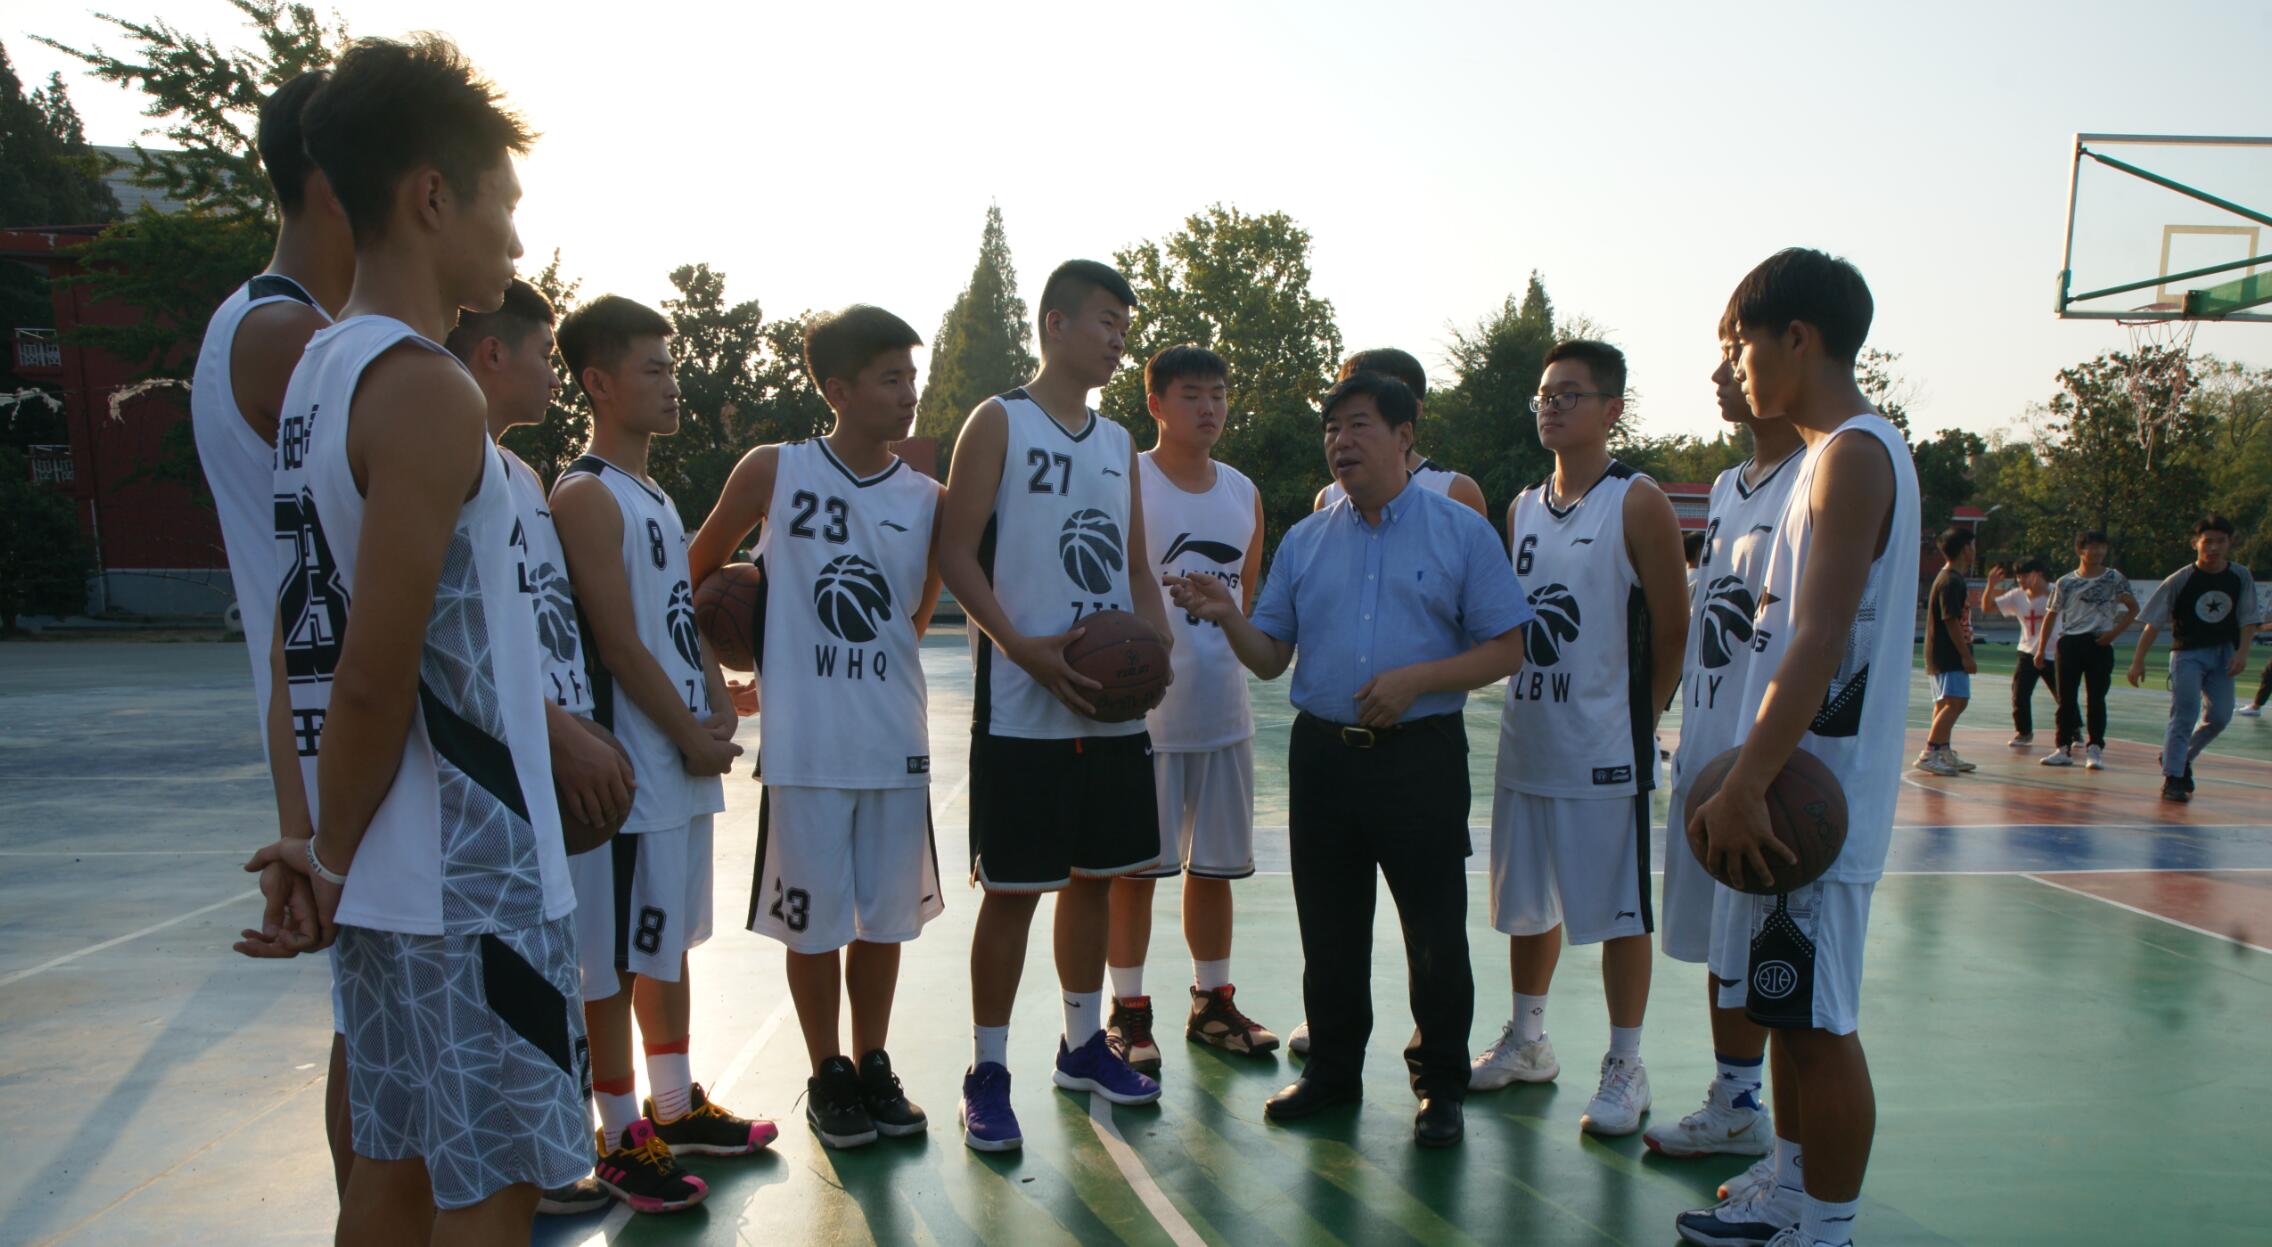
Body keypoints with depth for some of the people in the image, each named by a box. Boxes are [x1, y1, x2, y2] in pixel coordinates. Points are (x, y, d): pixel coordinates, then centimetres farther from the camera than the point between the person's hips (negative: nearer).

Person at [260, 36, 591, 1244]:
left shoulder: (320, 368, 11)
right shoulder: (427, 389, -17)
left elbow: (338, 647, 13)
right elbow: (374, 677, -21)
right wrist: (336, 853, -7)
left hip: (393, 870, 9)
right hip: (468, 871, -9)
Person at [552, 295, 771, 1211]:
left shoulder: (657, 497, 16)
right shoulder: (586, 495, -13)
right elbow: (620, 644, -18)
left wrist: (718, 709, 3)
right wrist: (689, 734, -11)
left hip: (686, 761, 9)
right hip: (633, 768, -9)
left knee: (670, 942, 18)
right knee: (617, 957, 1)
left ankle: (675, 1107, 32)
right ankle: (620, 1142, 13)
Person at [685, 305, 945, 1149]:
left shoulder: (927, 498, 1)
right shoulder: (774, 472, -6)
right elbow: (698, 570, 8)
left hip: (896, 742, 3)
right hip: (804, 743, -2)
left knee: (886, 915, 12)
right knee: (814, 920, 7)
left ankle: (873, 1066, 30)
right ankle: (828, 1076, 25)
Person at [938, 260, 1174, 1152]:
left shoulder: (1119, 443, 17)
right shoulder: (999, 424, -2)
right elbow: (958, 556, -9)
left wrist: (1155, 639, -1)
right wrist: (1027, 649, -21)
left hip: (1115, 704, 7)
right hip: (1023, 708, -6)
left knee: (1096, 875, 15)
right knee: (1012, 888, -1)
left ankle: (1084, 1043, 30)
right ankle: (987, 1075, 11)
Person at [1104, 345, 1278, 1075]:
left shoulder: (1244, 493, 12)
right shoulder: (1127, 483, -5)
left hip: (1223, 709, 5)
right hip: (1143, 709, -5)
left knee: (1214, 866, 13)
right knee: (1135, 868, 2)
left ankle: (1213, 1002, 27)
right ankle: (1128, 1014, 14)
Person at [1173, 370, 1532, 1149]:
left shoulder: (1461, 532, 1)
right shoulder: (1305, 540, 11)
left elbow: (1505, 649, -2)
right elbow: (1270, 657, 10)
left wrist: (1414, 680, -16)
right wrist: (1228, 617, -10)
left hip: (1421, 755, -3)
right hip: (1323, 754, 4)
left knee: (1435, 934, 2)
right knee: (1329, 930, 12)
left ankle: (1441, 1085, 19)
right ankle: (1333, 1069, 29)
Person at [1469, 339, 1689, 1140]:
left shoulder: (1637, 504, -8)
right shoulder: (1523, 508, 11)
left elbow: (1672, 629, -8)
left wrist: (1639, 718, -7)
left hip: (1604, 748, -6)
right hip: (1526, 740, 7)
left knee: (1618, 910, 3)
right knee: (1527, 902, 17)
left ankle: (1625, 1067, 15)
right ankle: (1527, 1041, 33)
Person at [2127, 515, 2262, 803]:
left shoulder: (2241, 577, -3)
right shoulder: (2181, 580, -12)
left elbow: (2249, 619, 3)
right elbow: (2154, 623, -8)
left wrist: (2242, 652, -11)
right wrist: (2139, 659, -10)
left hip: (2223, 654, 4)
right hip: (2187, 653, -3)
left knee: (2220, 716, -1)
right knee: (2184, 715, -11)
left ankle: (2182, 758, 24)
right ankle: (2172, 778, -6)